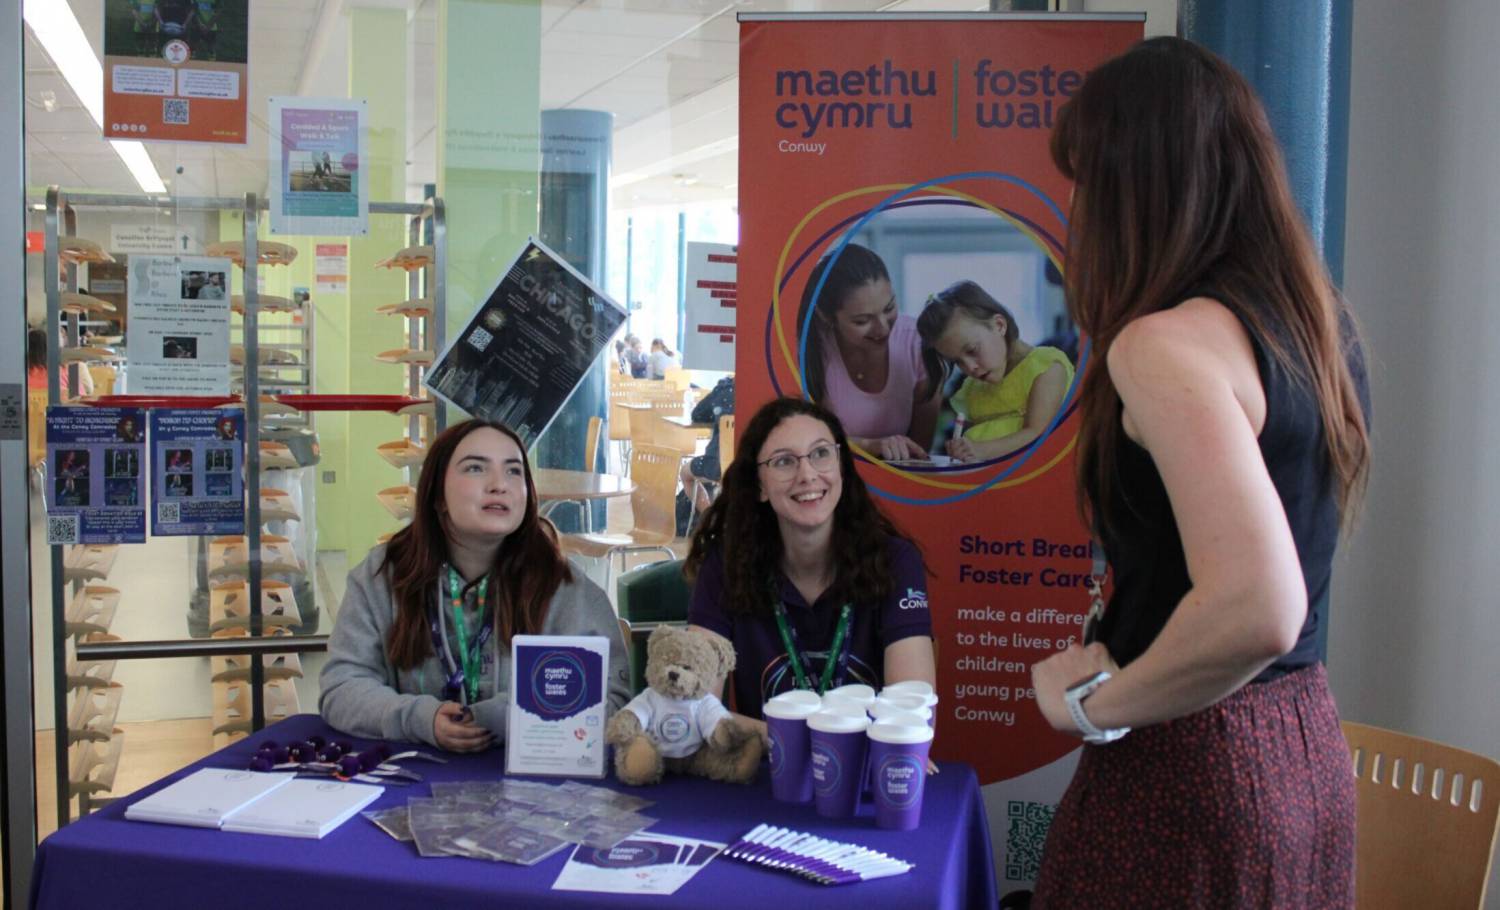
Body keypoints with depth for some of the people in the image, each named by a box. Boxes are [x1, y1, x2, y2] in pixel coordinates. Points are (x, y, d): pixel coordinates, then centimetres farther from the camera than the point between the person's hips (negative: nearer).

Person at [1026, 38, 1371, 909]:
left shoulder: (1167, 343, -21)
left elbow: (1257, 610, -31)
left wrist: (1093, 702, -17)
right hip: (1307, 746, 9)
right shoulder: (1320, 319, 5)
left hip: (1191, 762, -8)